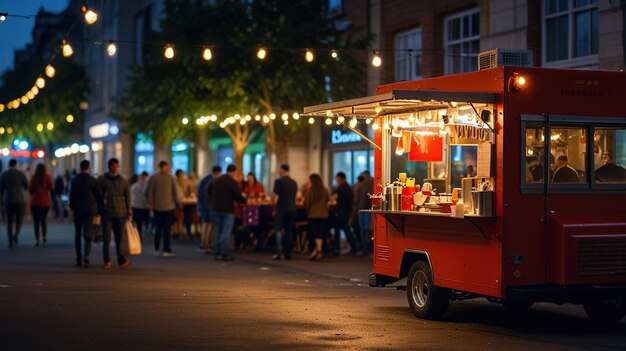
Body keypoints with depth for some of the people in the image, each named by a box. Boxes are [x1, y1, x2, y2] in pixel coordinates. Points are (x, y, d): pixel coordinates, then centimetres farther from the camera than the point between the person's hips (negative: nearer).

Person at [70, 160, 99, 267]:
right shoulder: (93, 181, -3)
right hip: (90, 210, -1)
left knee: (78, 234, 10)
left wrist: (72, 208, 6)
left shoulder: (75, 180, -1)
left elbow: (72, 195, -2)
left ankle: (79, 259, 10)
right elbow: (97, 196, 0)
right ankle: (86, 258, -13)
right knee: (88, 235, 0)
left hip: (78, 210, 1)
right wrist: (97, 210, 8)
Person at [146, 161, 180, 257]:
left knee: (158, 228, 7)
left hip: (157, 207, 2)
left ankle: (156, 250, 10)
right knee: (167, 229, 2)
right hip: (169, 207, -2)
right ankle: (166, 250, 1)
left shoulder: (153, 177, 1)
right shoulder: (171, 178, -4)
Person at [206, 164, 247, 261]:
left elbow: (208, 192, 15)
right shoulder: (233, 182, -12)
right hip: (228, 210, -6)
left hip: (216, 209, 6)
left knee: (218, 232, 13)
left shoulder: (215, 180, 6)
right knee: (226, 232, -4)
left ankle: (217, 253, 13)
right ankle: (225, 254, -7)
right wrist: (245, 200, 5)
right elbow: (238, 197, -15)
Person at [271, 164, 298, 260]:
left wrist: (273, 202, 7)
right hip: (292, 209, 5)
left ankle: (279, 252, -8)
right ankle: (287, 253, 7)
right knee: (288, 231, 9)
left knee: (279, 231, 0)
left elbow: (275, 195, -11)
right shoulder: (294, 183, 10)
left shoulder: (279, 181, -10)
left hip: (282, 209, -5)